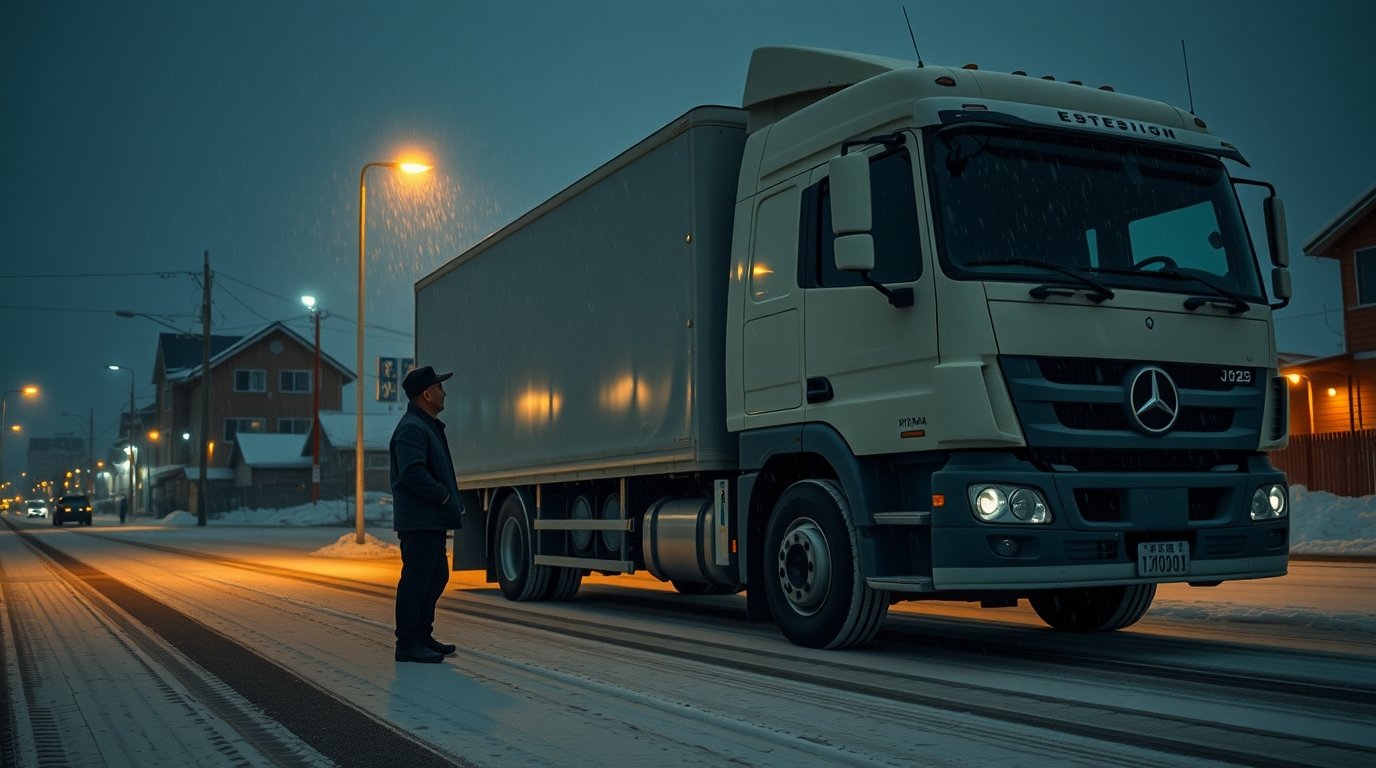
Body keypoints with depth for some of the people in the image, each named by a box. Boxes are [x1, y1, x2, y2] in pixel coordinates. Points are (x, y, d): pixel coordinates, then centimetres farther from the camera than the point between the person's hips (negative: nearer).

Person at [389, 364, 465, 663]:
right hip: (418, 520, -11)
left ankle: (423, 636, 25)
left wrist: (451, 501, 12)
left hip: (431, 519, 11)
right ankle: (408, 644, 0)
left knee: (437, 576, 16)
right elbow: (412, 473, -25)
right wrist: (443, 496, -16)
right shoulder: (411, 428, -14)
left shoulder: (428, 425, 20)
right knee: (416, 579, -6)